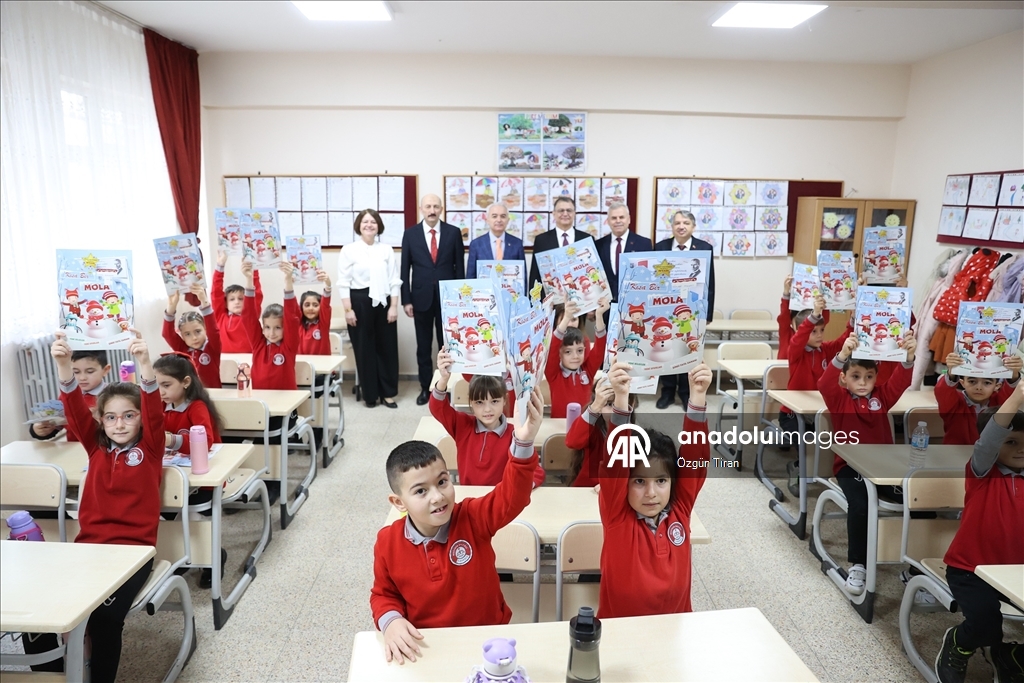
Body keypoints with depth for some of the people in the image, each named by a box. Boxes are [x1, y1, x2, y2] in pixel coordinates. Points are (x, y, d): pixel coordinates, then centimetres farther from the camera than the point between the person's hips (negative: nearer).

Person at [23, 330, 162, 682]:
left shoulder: (150, 448, 2)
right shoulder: (97, 447, 11)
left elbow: (155, 411, -16)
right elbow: (76, 410, -5)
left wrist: (144, 363, -34)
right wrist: (64, 364, -23)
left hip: (133, 547, -4)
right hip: (89, 543, 4)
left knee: (104, 616, -27)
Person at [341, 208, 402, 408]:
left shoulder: (387, 250, 6)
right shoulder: (349, 250, -1)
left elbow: (394, 280, 5)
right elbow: (344, 282, -3)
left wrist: (393, 306, -2)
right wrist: (348, 309, -8)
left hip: (383, 302, 2)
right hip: (360, 303, -2)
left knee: (387, 347, 5)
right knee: (364, 349, 5)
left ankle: (388, 393, 17)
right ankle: (370, 394, 16)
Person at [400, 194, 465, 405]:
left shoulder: (453, 232, 1)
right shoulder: (410, 234, 2)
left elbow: (459, 267, 3)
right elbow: (405, 269, 3)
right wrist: (406, 300, -2)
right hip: (421, 297, 1)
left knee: (447, 345, 7)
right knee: (424, 347, 8)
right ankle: (426, 388, 18)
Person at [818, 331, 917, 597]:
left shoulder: (882, 396, 7)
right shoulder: (838, 398, -3)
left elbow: (901, 380, -10)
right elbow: (824, 383, -24)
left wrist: (909, 356, -32)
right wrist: (843, 355, -42)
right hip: (850, 466, -3)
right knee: (859, 505, -30)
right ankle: (858, 564, -13)